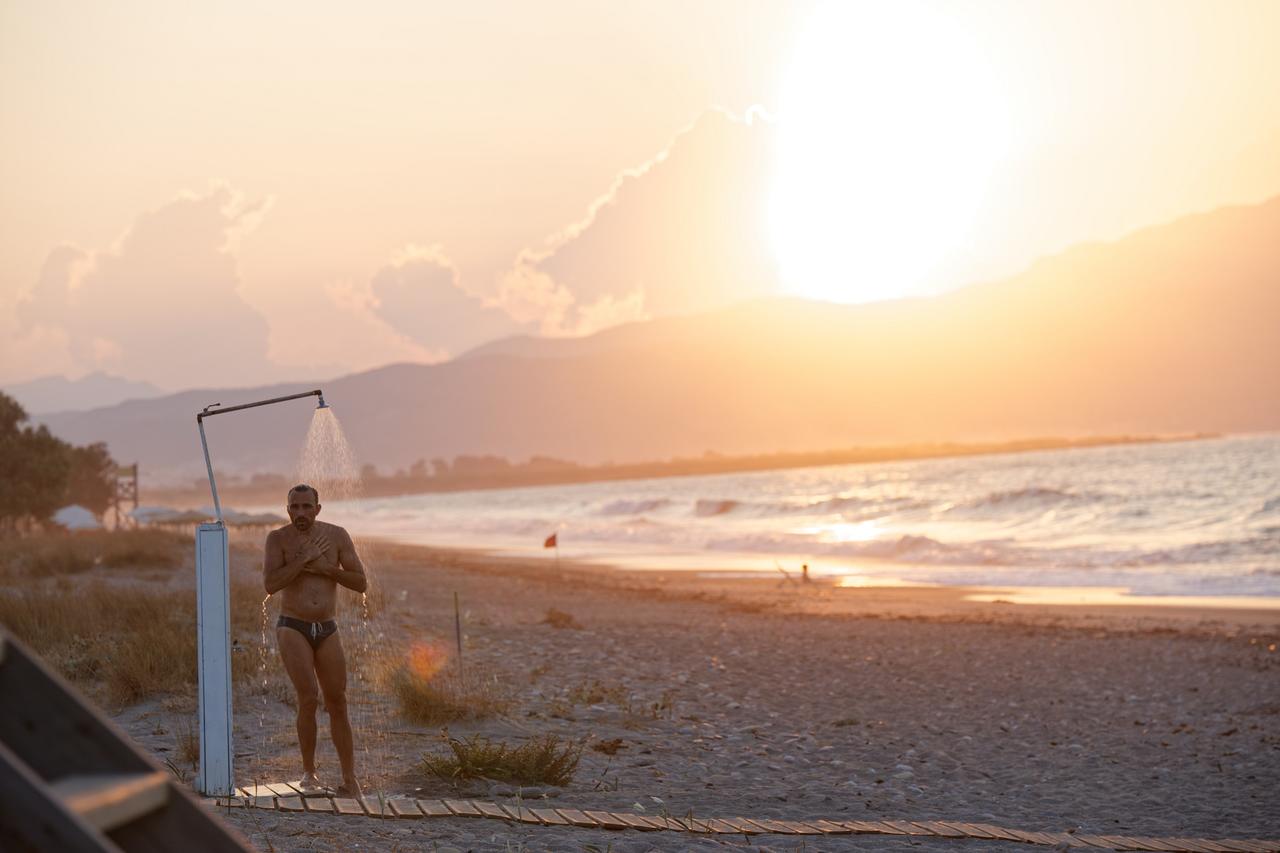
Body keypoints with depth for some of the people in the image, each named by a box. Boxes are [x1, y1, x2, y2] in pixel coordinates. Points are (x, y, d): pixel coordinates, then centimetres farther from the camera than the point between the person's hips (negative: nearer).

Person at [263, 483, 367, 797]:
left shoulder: (337, 536, -1)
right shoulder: (278, 538, -6)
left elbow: (361, 583, -3)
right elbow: (270, 585, -19)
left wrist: (325, 568, -14)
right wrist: (305, 558, -21)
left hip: (327, 630, 3)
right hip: (293, 629, -3)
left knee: (337, 704, 4)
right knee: (309, 698, -17)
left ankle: (350, 780, 10)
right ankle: (309, 772, 1)